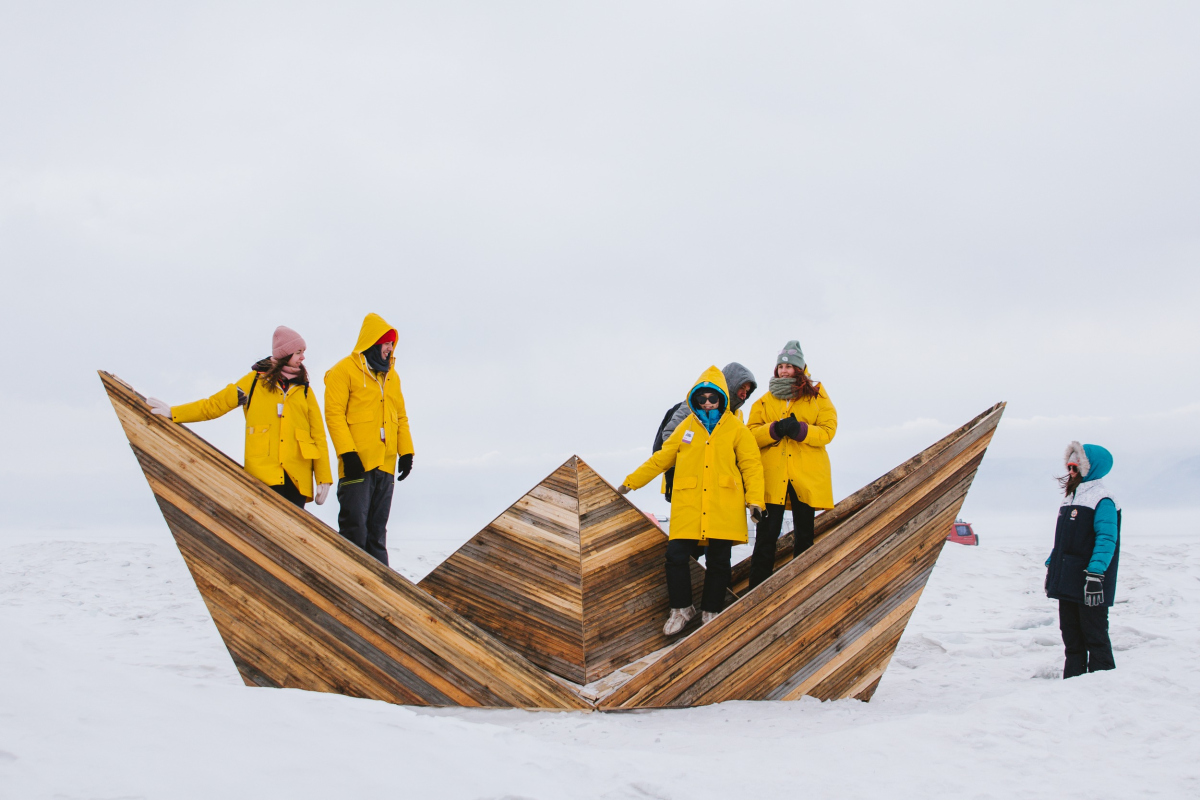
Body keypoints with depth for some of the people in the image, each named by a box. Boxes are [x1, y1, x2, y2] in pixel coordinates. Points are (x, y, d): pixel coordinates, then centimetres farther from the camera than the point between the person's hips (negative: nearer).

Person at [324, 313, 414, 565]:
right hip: (357, 464, -6)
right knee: (354, 527, -7)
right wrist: (347, 453, -17)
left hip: (385, 465, 6)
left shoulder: (391, 375, 18)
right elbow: (334, 413, -9)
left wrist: (406, 452, 10)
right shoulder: (345, 370, -3)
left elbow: (401, 417, 21)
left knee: (378, 529, 10)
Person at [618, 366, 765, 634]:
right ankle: (681, 609, 13)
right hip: (689, 506, 1)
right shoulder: (686, 427, 11)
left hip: (723, 508, -1)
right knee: (676, 555, -6)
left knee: (718, 562, 4)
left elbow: (751, 465, 5)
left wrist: (755, 499, -7)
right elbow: (661, 458, 17)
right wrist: (630, 482, 18)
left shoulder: (736, 429, 5)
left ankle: (712, 612, 21)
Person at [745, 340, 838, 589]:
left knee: (805, 536, 6)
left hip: (806, 476, 0)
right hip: (771, 477, 0)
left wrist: (800, 430, -19)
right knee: (766, 535, -4)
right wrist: (775, 429, -16)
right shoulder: (766, 400, 12)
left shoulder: (817, 396, 7)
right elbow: (752, 433, 3)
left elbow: (828, 430, -2)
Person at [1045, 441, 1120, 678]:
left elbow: (1106, 540, -20)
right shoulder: (1069, 499, 17)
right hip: (1067, 583, 9)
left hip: (1089, 586, -9)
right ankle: (1073, 679, 19)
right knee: (1071, 635, 12)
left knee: (1095, 636, -4)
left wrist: (1095, 573, -27)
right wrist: (1051, 567, 19)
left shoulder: (1102, 501, -11)